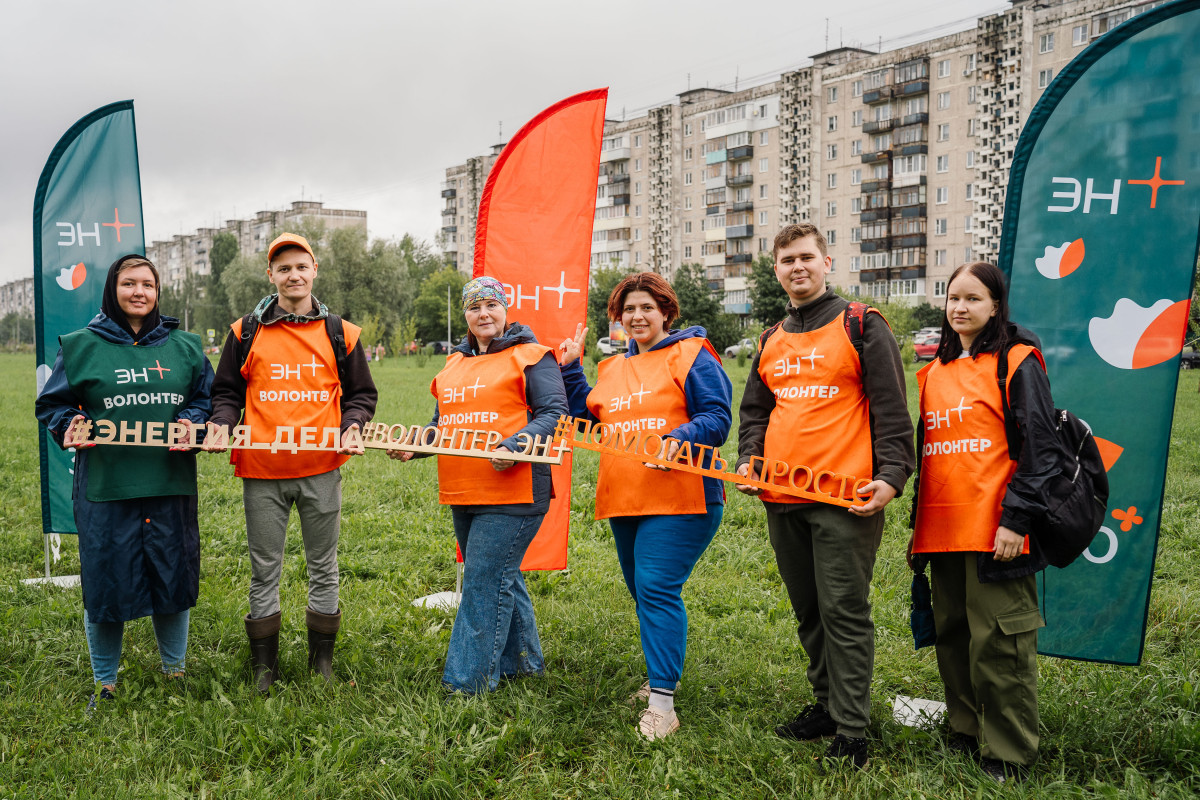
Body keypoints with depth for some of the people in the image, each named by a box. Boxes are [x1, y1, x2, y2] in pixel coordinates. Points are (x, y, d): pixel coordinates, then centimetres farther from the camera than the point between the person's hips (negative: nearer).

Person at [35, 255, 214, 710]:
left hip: (171, 485, 2)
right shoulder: (81, 346, 3)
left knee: (175, 575, 10)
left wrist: (192, 422, -6)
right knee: (105, 582, 5)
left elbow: (208, 399, 13)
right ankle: (105, 683, 25)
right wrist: (70, 425, -11)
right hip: (105, 485, -2)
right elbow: (52, 403, 8)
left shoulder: (184, 347, 9)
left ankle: (175, 670, 31)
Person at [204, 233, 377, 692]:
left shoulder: (340, 334, 6)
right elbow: (227, 391, 11)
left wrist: (352, 427, -7)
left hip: (322, 469, 0)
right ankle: (264, 666, 22)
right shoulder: (245, 333, 5)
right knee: (264, 570, 8)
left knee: (324, 567, 9)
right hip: (261, 471, 0)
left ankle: (322, 662, 24)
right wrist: (222, 424, -8)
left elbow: (361, 394, 11)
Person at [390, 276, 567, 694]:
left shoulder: (530, 356, -3)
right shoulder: (455, 363, 19)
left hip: (512, 491, -8)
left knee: (484, 583, -7)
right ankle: (523, 662, 32)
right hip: (464, 493, 8)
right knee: (500, 578, 17)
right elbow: (443, 423, 24)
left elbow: (554, 413, -11)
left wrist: (513, 447, -25)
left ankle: (467, 683, 2)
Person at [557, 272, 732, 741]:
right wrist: (570, 369, 15)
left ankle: (662, 702, -10)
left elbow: (717, 418, -9)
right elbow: (587, 419, 20)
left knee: (657, 590, -14)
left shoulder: (691, 357, -2)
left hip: (679, 498, -7)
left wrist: (678, 439, -26)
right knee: (643, 592, 15)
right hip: (624, 500, 8)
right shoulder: (613, 369, 20)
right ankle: (662, 677, 32)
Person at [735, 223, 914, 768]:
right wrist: (747, 462, 4)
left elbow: (891, 410, -6)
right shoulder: (771, 341, 16)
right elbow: (755, 411, 21)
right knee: (808, 613, 15)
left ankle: (851, 732, 6)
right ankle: (827, 705, 29)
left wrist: (891, 475, -16)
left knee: (844, 612, -3)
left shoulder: (861, 326, -1)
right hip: (782, 500, 6)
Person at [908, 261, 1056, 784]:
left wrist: (1018, 517, -15)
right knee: (952, 636, 14)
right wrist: (919, 523, 18)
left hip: (996, 528, -7)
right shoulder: (936, 370, 16)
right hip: (943, 528, 7)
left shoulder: (1016, 361, -3)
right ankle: (966, 735, 30)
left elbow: (1039, 445, -8)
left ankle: (1008, 758, 12)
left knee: (997, 642, -2)